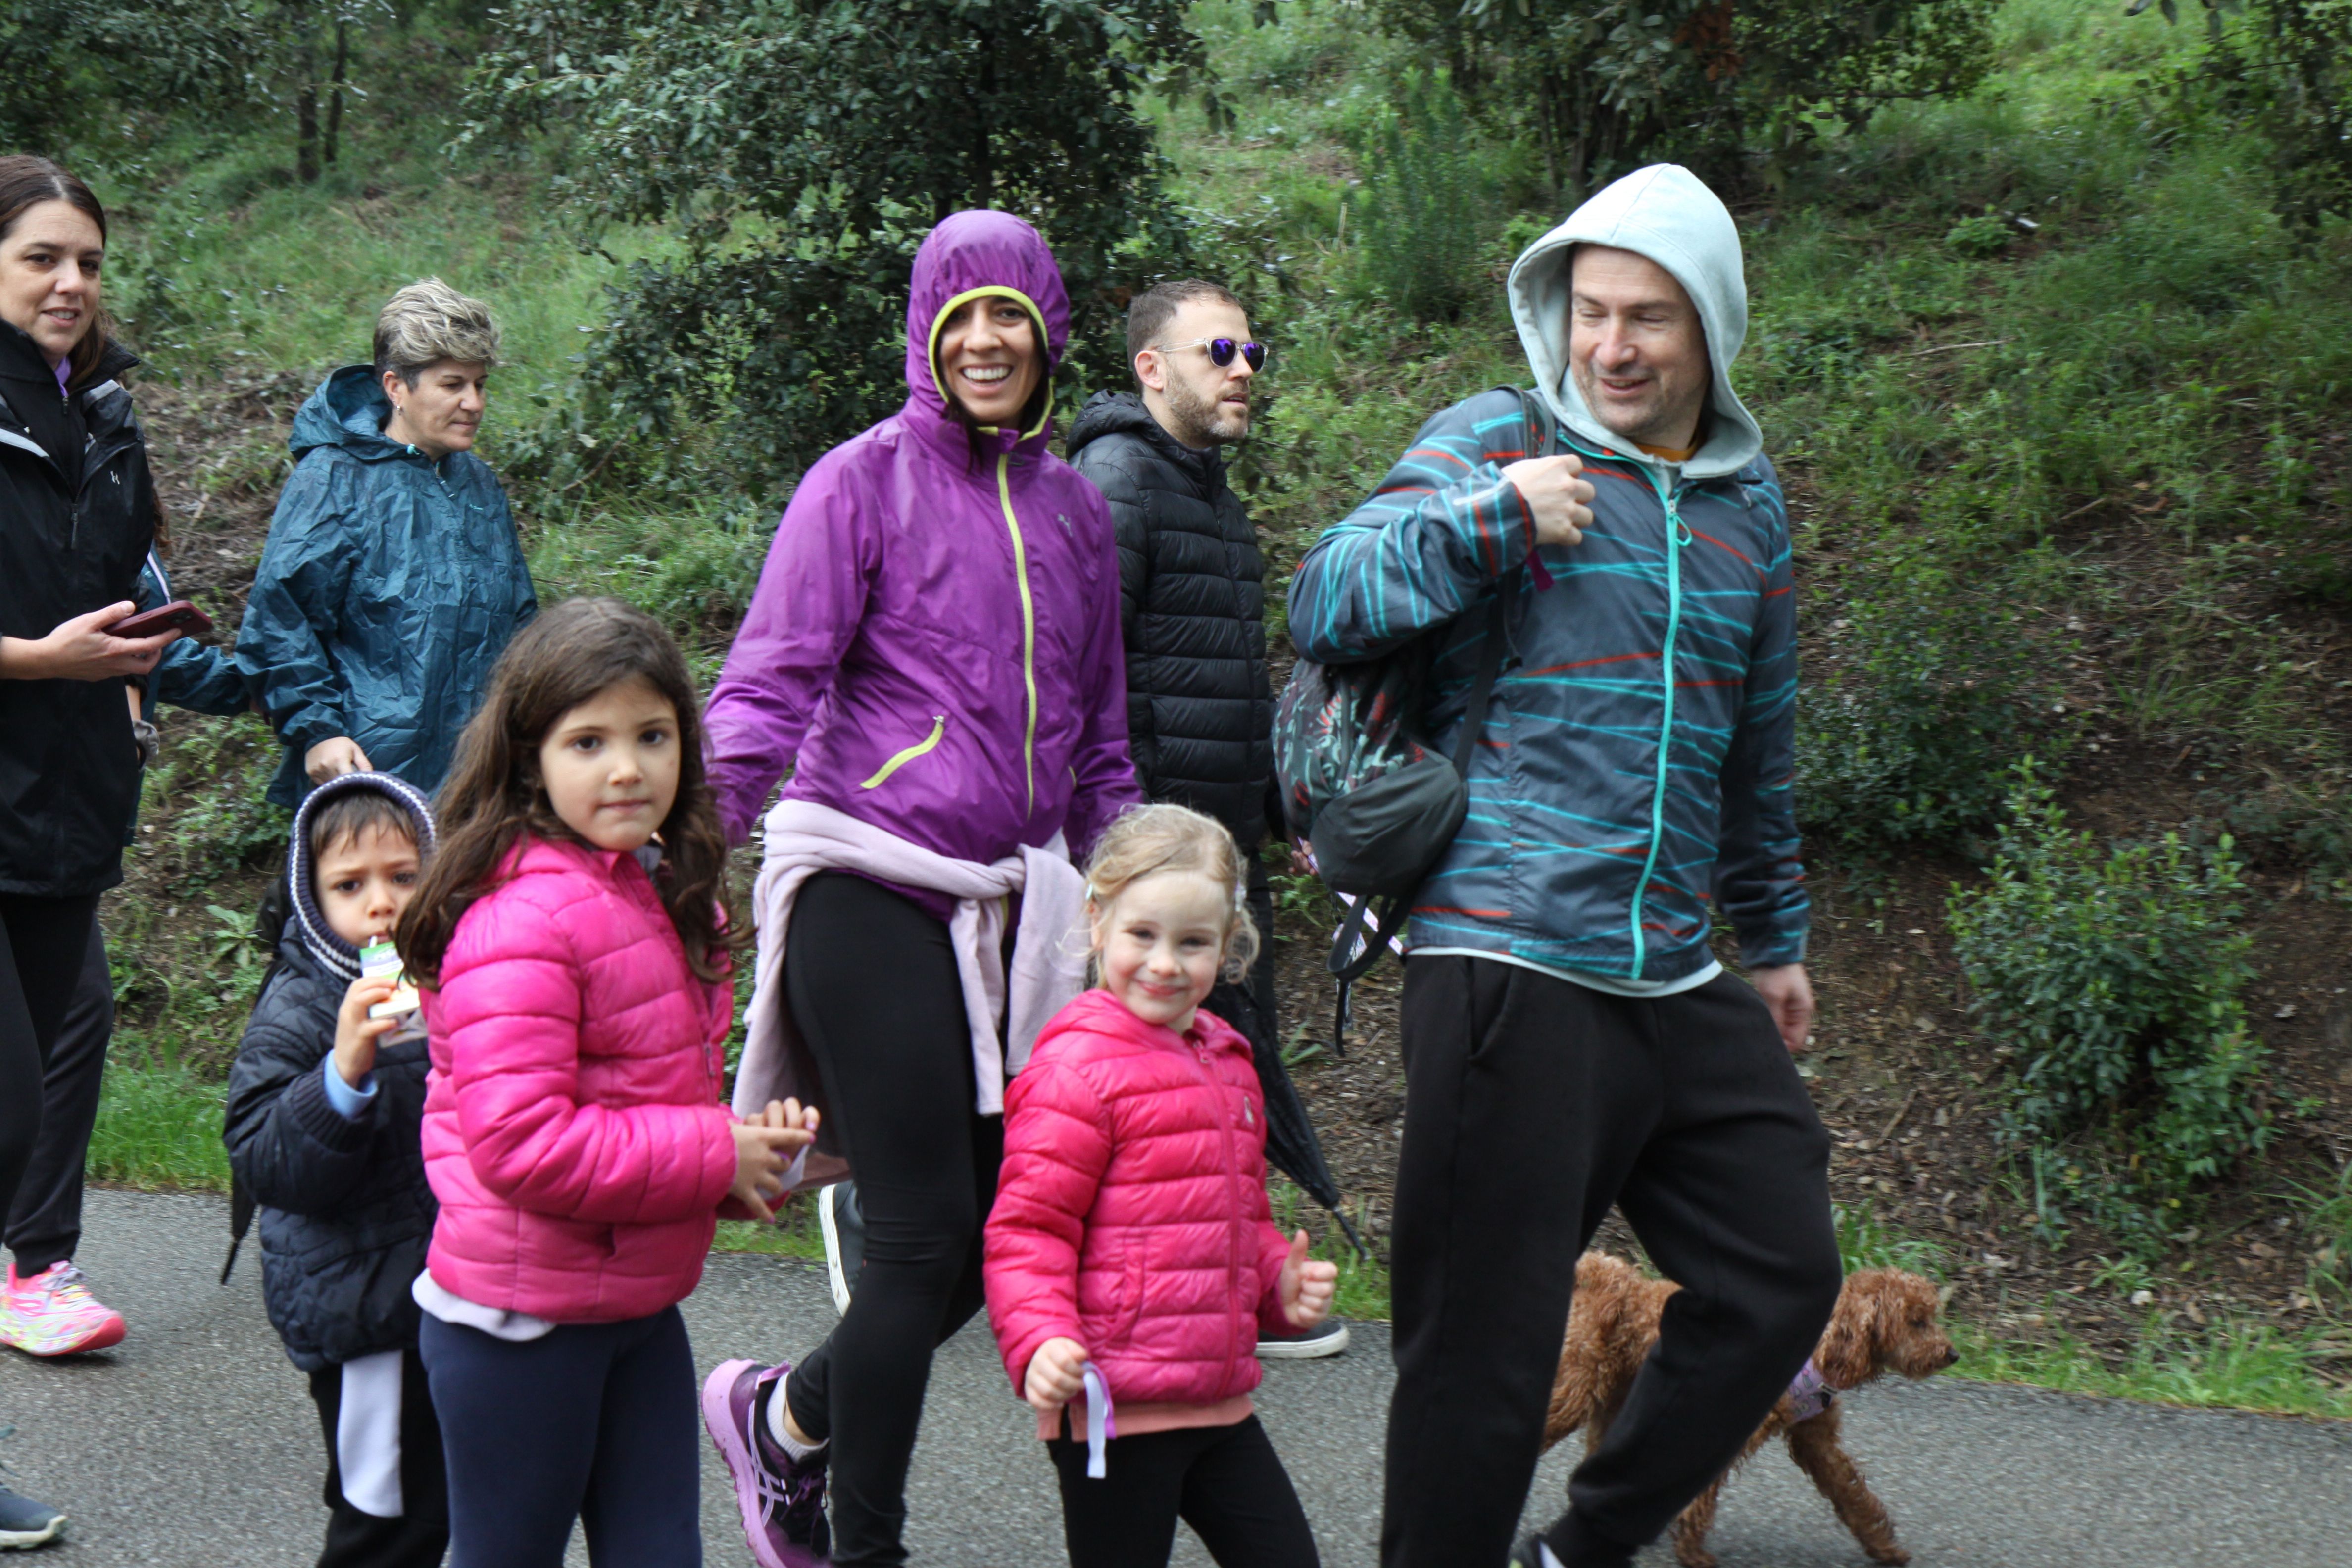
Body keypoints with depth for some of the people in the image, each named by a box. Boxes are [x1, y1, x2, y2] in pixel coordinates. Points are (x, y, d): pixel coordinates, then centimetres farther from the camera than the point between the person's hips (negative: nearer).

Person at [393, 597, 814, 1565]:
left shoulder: (661, 894, 8)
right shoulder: (520, 920, -21)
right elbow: (519, 1143, -28)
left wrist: (754, 1145, 0)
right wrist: (715, 1152, -20)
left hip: (639, 1307, 8)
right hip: (519, 1324, -8)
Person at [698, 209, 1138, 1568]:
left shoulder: (1074, 508, 16)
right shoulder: (866, 482, -2)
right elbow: (771, 678, -8)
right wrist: (707, 816, -26)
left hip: (1011, 898, 6)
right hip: (872, 889, -6)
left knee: (1014, 1225, 5)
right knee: (925, 1232, -8)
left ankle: (785, 1415, 29)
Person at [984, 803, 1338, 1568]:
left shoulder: (1225, 1061, 14)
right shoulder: (1077, 1069, -13)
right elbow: (1027, 1227, -16)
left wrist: (1281, 1281, 10)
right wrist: (1042, 1340, -30)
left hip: (1219, 1399, 8)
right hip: (1112, 1410, -8)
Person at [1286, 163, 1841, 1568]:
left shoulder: (1748, 499, 17)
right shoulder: (1496, 440, 0)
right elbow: (1323, 606, -8)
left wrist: (1777, 937, 30)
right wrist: (1497, 517, -17)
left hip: (1677, 979, 7)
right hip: (1511, 964, -6)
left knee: (1783, 1275, 12)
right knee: (1488, 1342, -6)